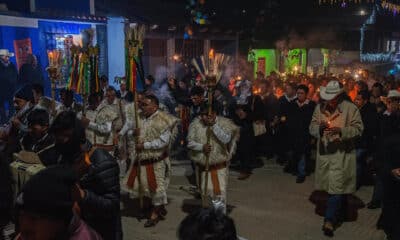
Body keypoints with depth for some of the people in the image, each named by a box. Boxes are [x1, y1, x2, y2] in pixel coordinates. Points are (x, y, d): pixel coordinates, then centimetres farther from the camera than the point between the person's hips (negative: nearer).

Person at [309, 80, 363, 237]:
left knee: (336, 187, -6)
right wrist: (319, 128, -16)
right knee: (329, 185, 14)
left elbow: (358, 129, -7)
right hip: (324, 152, 4)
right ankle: (333, 214, 33)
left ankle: (329, 220, 2)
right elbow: (312, 128, 7)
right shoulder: (320, 108, 7)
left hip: (342, 153, -4)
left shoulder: (350, 108, -5)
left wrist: (341, 131, -22)